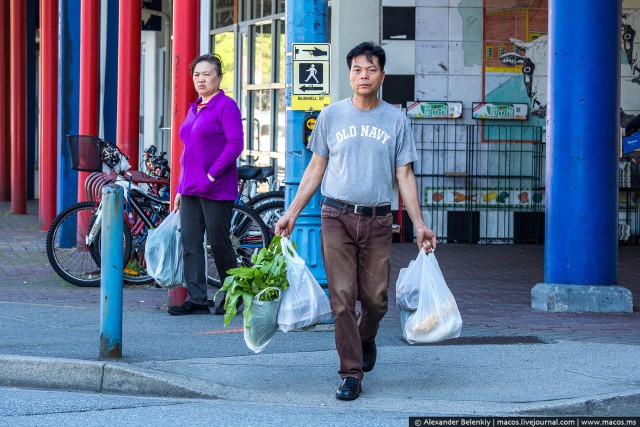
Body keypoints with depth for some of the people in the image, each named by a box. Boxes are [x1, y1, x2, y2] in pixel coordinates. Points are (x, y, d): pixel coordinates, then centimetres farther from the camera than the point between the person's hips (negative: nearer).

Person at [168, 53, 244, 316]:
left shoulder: (226, 106, -8)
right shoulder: (194, 109, 17)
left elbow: (236, 144, -16)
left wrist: (212, 176, -18)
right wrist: (180, 189, 17)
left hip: (216, 190, -8)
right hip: (190, 190, 8)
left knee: (218, 243, -1)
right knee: (190, 243, 3)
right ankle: (196, 299, 5)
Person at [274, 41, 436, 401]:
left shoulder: (396, 120, 6)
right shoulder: (331, 116, 6)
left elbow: (405, 175, 7)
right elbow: (316, 169, 11)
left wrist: (420, 224, -1)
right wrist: (291, 213, 5)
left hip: (378, 221, 0)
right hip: (337, 218, 0)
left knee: (375, 298, 2)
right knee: (342, 299, -6)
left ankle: (366, 339, 35)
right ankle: (352, 373, 0)